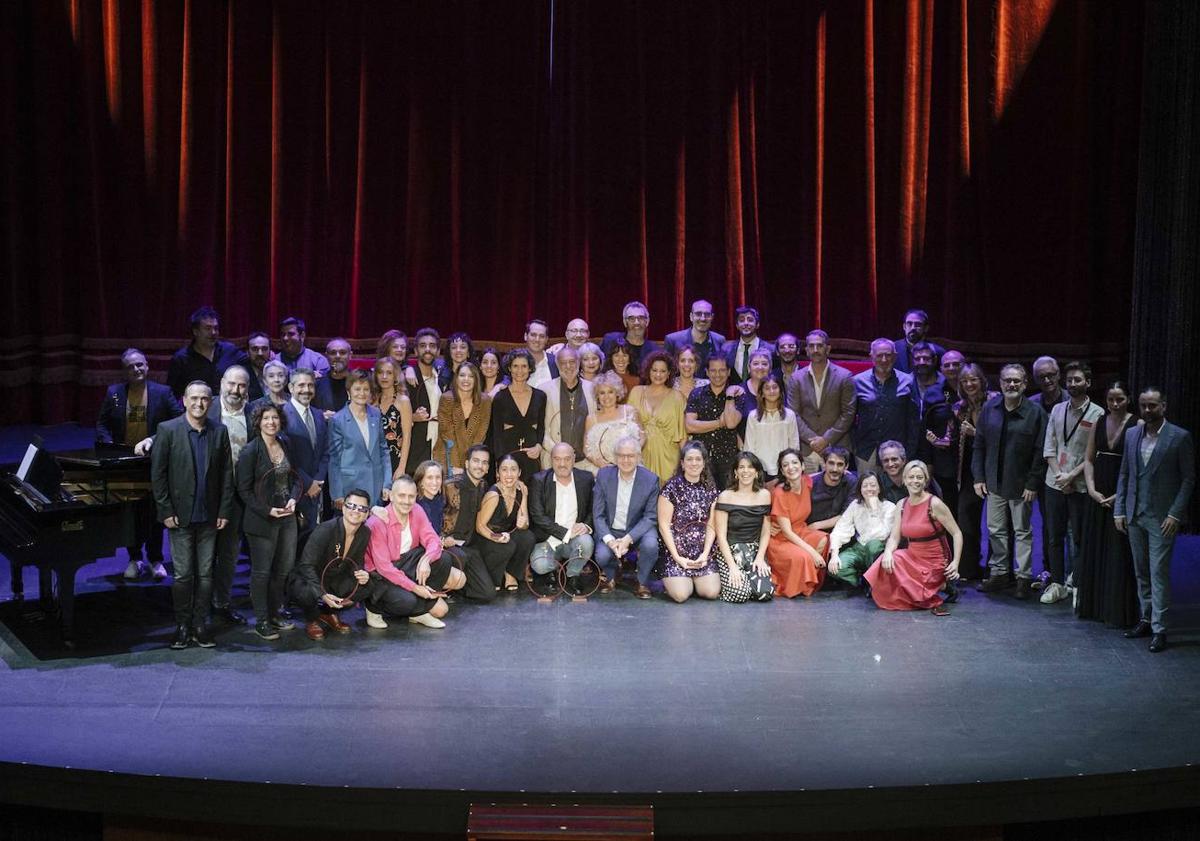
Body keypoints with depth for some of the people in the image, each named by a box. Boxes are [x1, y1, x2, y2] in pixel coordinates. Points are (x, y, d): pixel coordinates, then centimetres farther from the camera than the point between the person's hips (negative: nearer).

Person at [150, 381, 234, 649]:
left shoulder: (219, 432, 5)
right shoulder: (168, 430, -4)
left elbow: (226, 474, 7)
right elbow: (157, 474, -4)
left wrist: (224, 511, 2)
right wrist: (166, 511, -8)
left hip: (209, 517, 3)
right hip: (180, 516, -3)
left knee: (205, 574, 6)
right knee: (183, 574, -1)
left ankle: (200, 626, 15)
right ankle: (182, 626, 10)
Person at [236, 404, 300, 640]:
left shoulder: (285, 444, 7)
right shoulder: (250, 451, -11)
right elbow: (244, 490, -10)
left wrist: (293, 498, -3)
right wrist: (268, 511, -17)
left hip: (287, 515, 6)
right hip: (262, 520, -6)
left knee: (283, 568, 11)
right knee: (261, 572, 1)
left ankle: (274, 613, 25)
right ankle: (261, 621, 10)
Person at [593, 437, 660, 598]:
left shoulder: (651, 480, -11)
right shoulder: (603, 475, -7)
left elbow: (650, 517, -10)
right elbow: (598, 515, -6)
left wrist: (628, 539, -24)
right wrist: (610, 540, -22)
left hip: (637, 530, -1)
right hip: (610, 531, 1)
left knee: (650, 545, -32)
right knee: (602, 556, -27)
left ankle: (642, 582, -1)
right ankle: (612, 574, 12)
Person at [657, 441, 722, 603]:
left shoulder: (710, 489, 7)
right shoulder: (672, 487, -5)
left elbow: (711, 525, 5)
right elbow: (664, 525, -7)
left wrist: (705, 554, -8)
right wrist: (677, 557, -13)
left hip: (703, 552, 3)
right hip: (676, 551, -3)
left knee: (712, 592, -15)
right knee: (680, 595, -19)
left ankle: (694, 582, 18)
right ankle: (669, 580, 16)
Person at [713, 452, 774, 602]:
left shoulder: (764, 495, 5)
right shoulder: (725, 496, -7)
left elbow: (766, 531, 8)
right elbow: (721, 535, -9)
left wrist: (760, 557, -7)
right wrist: (732, 566, -16)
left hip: (755, 550, 3)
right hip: (729, 550, -3)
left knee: (765, 593, -20)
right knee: (740, 593, -25)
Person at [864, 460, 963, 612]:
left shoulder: (934, 504, -13)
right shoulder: (902, 505, 3)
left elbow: (956, 533, -10)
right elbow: (894, 538, 0)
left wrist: (955, 562, -20)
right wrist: (888, 552, -22)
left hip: (934, 563, -5)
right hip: (912, 558, 5)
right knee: (885, 564, -22)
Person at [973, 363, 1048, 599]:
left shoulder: (1035, 413, -8)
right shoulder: (990, 409, 3)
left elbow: (1040, 453, -8)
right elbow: (979, 445, 7)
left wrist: (1032, 484, -12)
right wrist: (978, 477, 2)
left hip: (1021, 485, -4)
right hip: (994, 483, 4)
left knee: (1022, 531, 5)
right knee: (995, 530, 11)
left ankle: (1024, 577, 14)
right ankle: (999, 573, 23)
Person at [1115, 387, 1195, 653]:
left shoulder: (1180, 437, -6)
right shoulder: (1132, 434, 9)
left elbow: (1189, 478, -5)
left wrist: (1175, 514, -12)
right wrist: (1119, 510, 6)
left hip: (1162, 518, -5)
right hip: (1134, 515, 5)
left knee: (1159, 573, -5)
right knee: (1141, 572, 12)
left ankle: (1159, 629, -1)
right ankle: (1146, 619, 23)